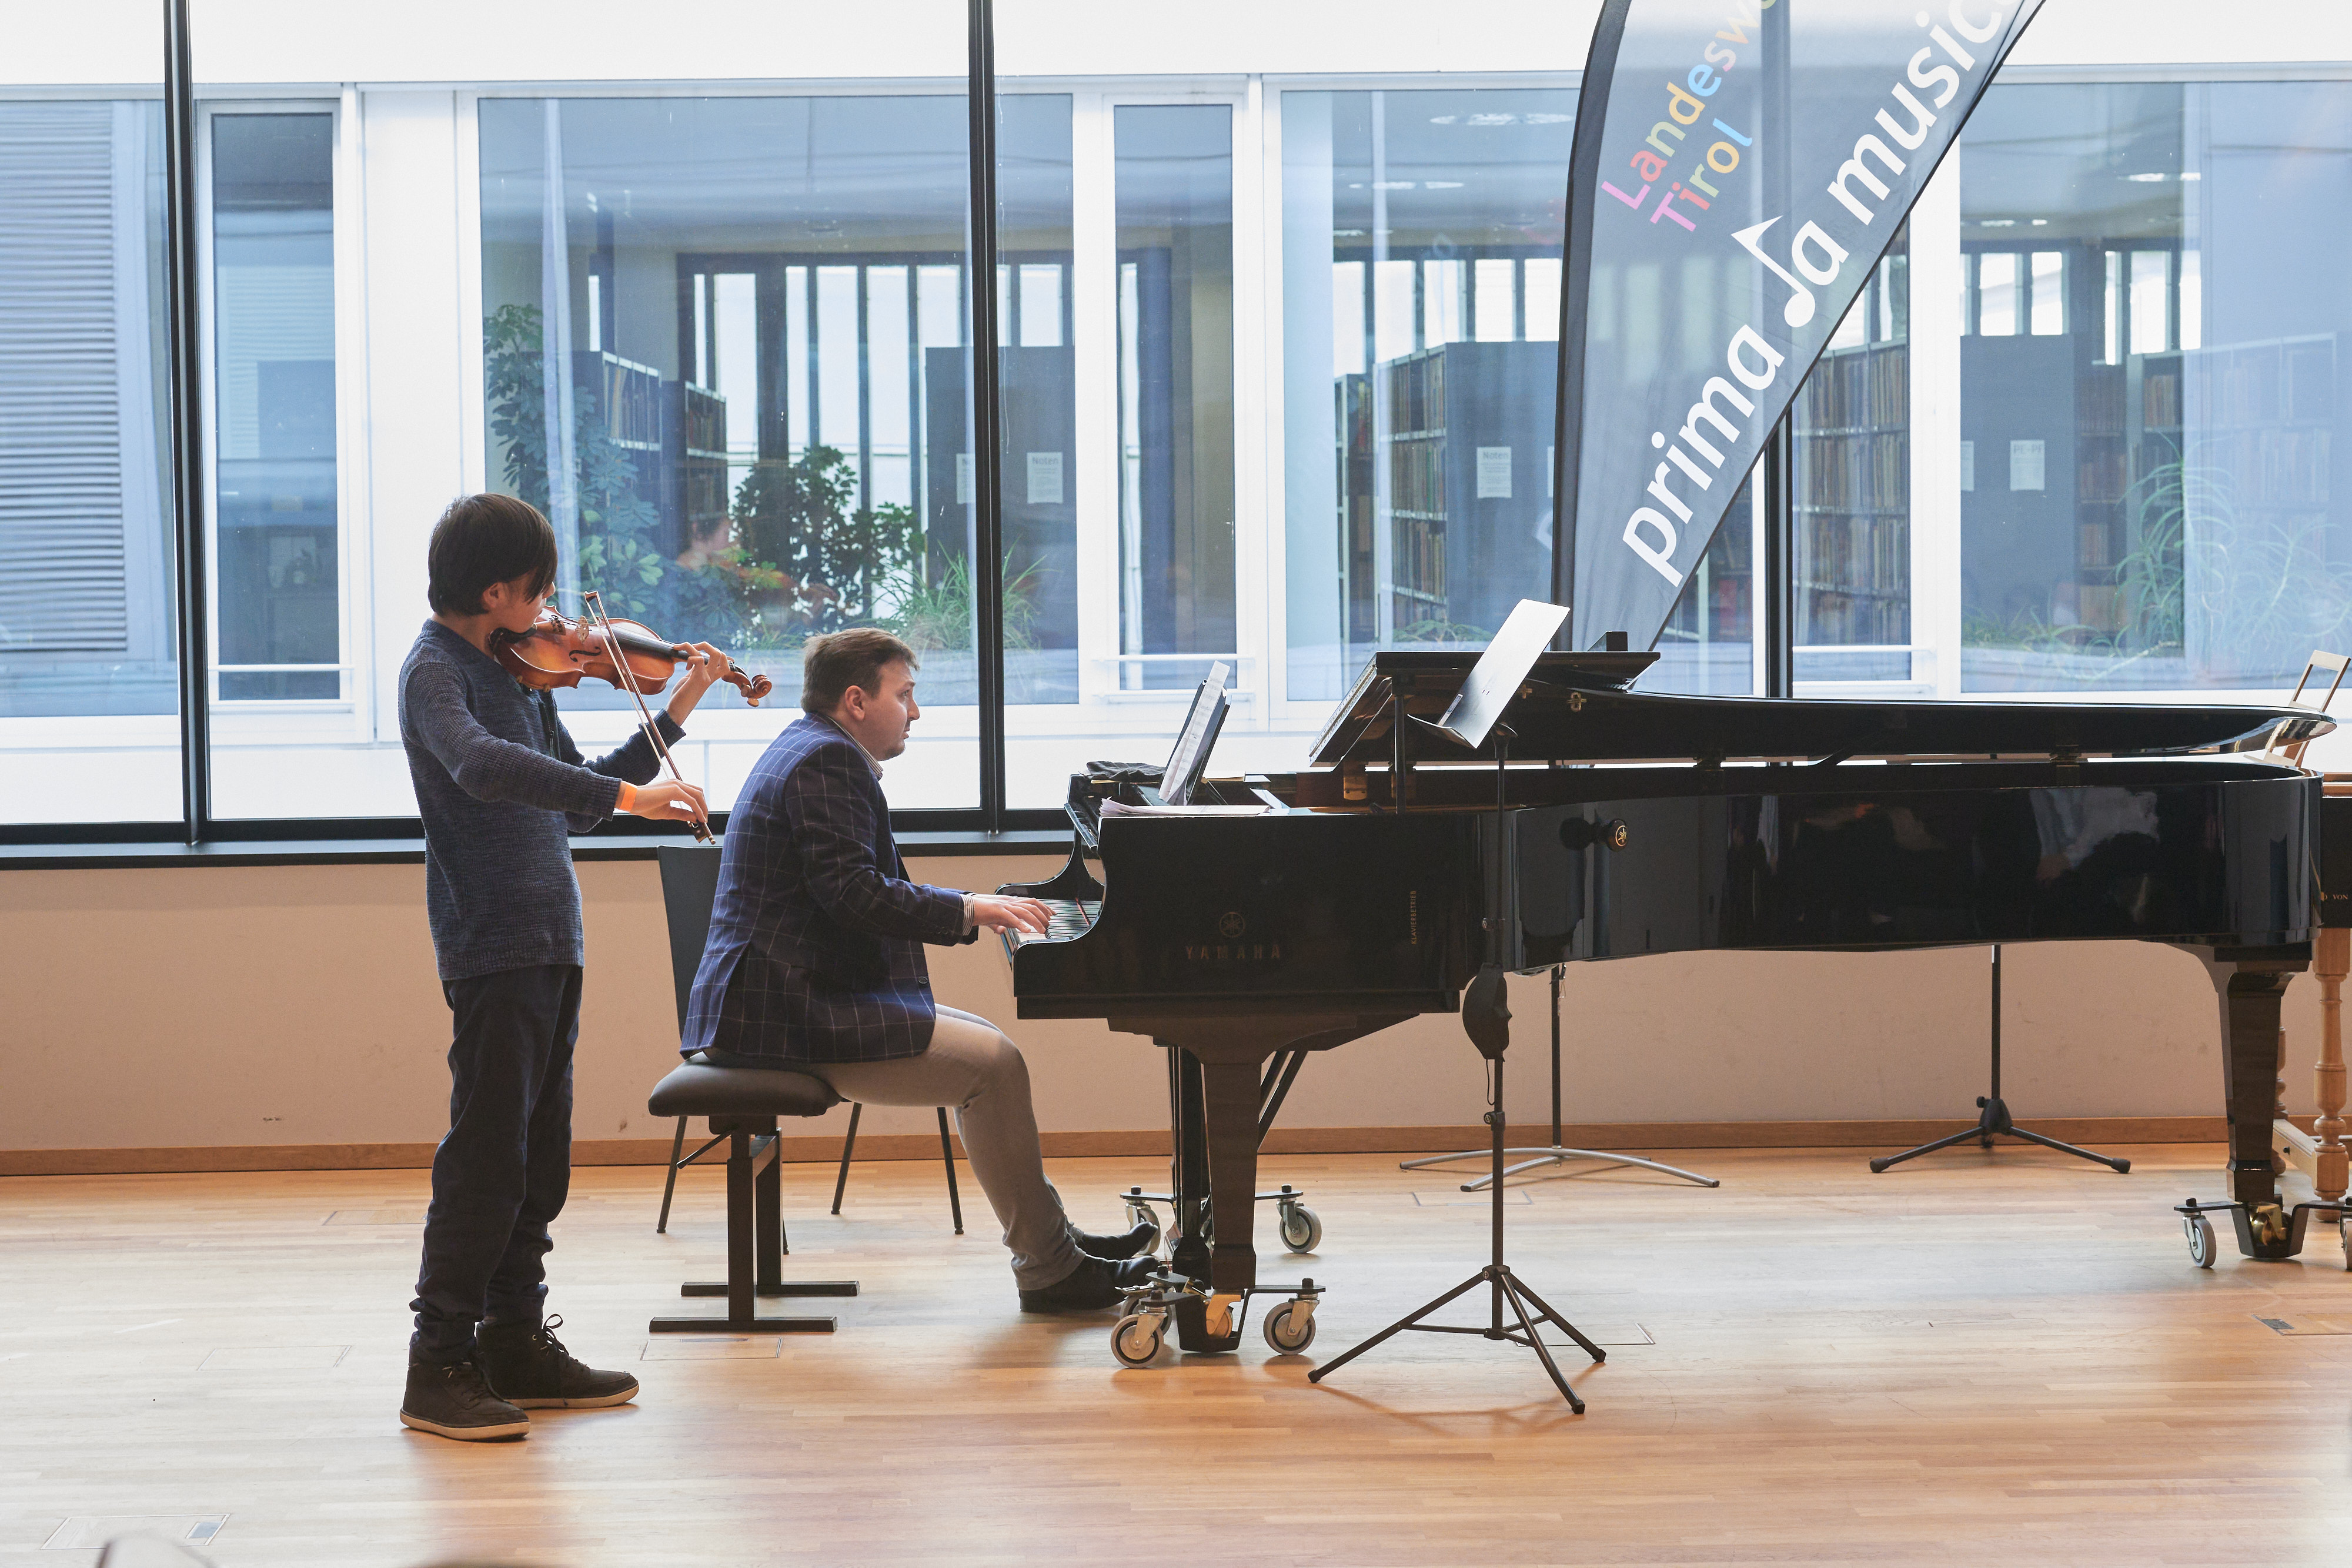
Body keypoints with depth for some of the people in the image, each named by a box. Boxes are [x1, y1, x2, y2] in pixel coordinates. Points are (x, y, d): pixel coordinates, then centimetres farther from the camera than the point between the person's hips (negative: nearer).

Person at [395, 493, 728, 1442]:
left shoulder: (514, 672, 16)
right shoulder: (435, 672, -10)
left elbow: (576, 793, 21)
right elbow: (481, 766, -31)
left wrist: (676, 715, 16)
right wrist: (623, 792, -35)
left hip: (547, 946, 9)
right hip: (492, 946, -9)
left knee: (538, 1158, 13)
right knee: (486, 1155, -8)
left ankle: (517, 1342, 21)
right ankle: (440, 1367, -3)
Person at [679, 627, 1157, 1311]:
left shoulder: (810, 750, 21)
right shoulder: (829, 761, -13)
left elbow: (866, 890, 23)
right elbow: (855, 895, -24)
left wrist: (974, 907, 13)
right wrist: (968, 909, -14)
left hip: (799, 997, 12)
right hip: (787, 1015, -12)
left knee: (989, 1043, 16)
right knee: (993, 1063, -17)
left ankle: (1051, 1238, 16)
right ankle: (1048, 1271, -9)